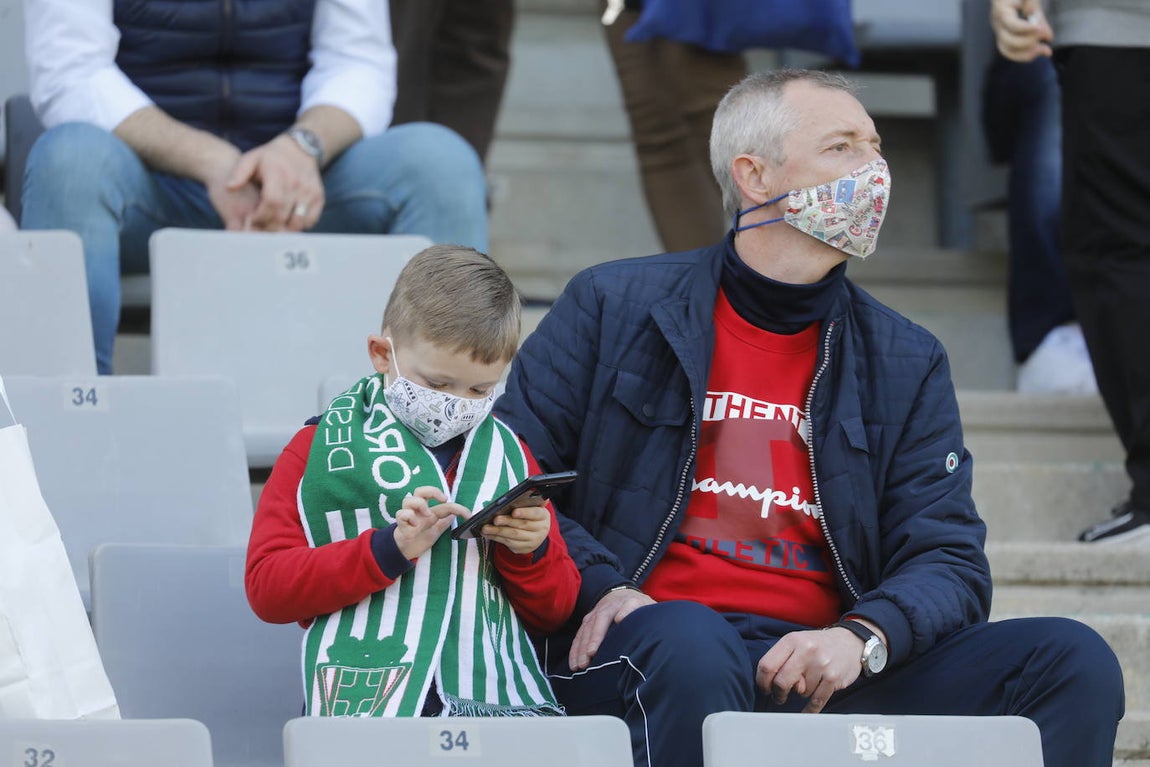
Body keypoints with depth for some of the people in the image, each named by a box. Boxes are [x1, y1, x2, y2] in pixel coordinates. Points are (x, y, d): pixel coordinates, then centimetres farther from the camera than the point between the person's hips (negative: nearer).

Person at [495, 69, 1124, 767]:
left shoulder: (906, 363, 17)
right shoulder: (612, 308, 10)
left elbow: (950, 561, 9)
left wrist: (861, 637, -14)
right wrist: (600, 588, -11)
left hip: (823, 674, 4)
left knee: (1074, 660, -17)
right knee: (690, 643, -41)